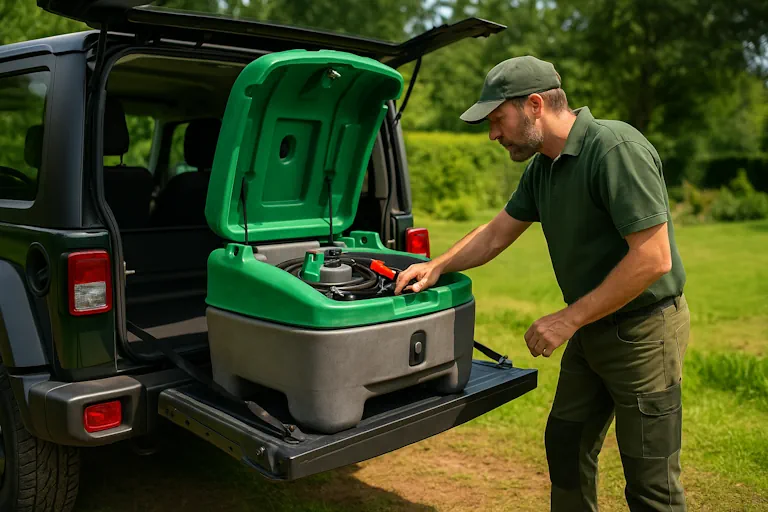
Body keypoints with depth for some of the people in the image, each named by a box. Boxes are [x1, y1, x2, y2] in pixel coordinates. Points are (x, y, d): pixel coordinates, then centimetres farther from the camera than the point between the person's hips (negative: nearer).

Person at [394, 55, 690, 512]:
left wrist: (568, 319, -22)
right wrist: (436, 267, 4)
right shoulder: (542, 167, 4)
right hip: (591, 329, 9)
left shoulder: (616, 148, -23)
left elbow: (654, 258, -27)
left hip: (644, 329, -8)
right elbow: (496, 234, 15)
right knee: (565, 445, 19)